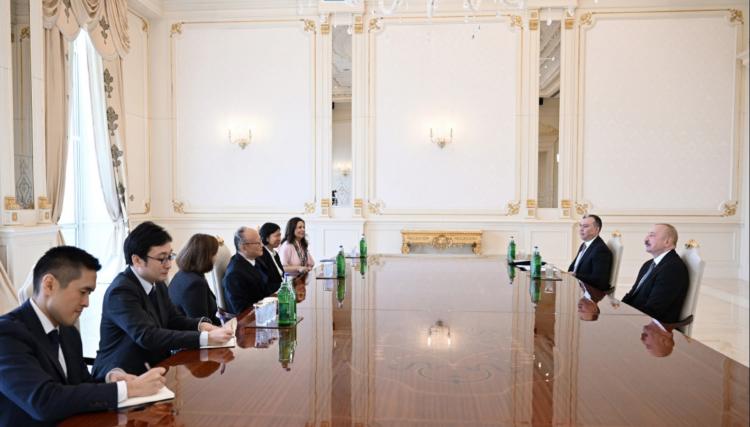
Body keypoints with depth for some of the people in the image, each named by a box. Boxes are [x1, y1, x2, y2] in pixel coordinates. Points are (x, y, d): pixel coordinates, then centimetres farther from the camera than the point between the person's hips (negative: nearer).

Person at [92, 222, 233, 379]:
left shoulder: (158, 284, 5)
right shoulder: (121, 291, -20)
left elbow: (174, 320, 12)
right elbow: (148, 336, -29)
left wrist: (201, 325, -10)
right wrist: (206, 338, -33)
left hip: (152, 369, 8)